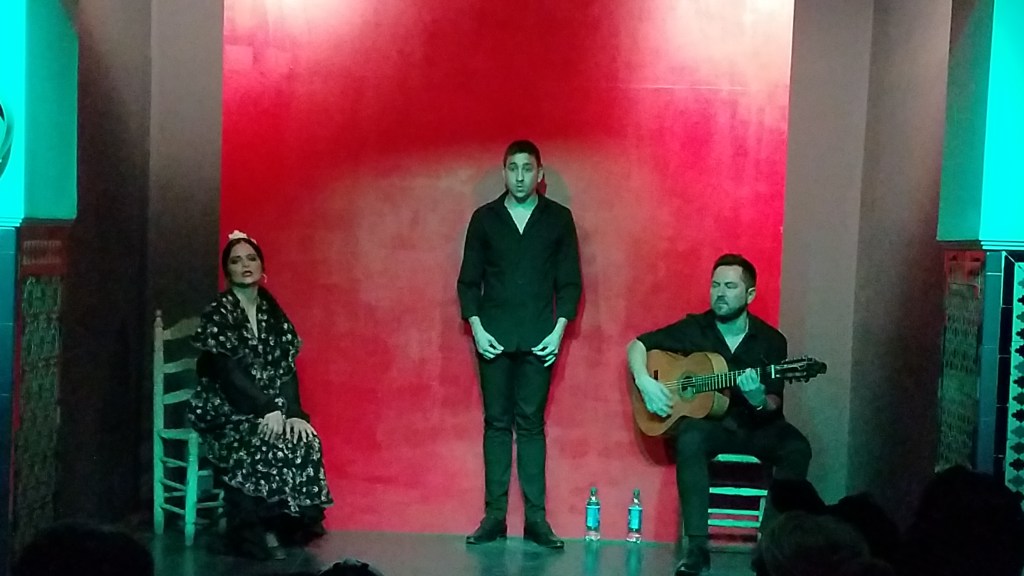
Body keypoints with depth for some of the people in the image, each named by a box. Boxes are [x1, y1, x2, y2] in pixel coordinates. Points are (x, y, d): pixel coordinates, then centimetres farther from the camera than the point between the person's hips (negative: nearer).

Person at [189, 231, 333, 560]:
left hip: (272, 410, 5)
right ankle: (249, 534, -19)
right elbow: (229, 372, -16)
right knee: (263, 446, -31)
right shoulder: (217, 314, -8)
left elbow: (287, 367, 3)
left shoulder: (272, 313, 10)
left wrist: (292, 412, -13)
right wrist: (268, 410, -24)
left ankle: (290, 523, -6)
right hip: (225, 411, -5)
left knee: (305, 440, -20)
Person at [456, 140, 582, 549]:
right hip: (493, 336, 1)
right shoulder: (484, 218, 7)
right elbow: (468, 280, 7)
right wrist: (476, 328, -5)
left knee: (531, 424, 0)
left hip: (539, 338, -1)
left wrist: (559, 330, -6)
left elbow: (570, 281, 4)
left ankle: (536, 519, 1)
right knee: (496, 423, 3)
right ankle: (494, 516, 4)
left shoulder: (558, 219, 5)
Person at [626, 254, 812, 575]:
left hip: (755, 424, 1)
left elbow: (775, 406, -2)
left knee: (796, 448, -29)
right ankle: (697, 547, -36)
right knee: (690, 441, -36)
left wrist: (760, 402, -26)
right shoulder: (693, 328, -1)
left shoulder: (771, 341, -1)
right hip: (706, 419, -1)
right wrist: (645, 383, -14)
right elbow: (637, 345, 5)